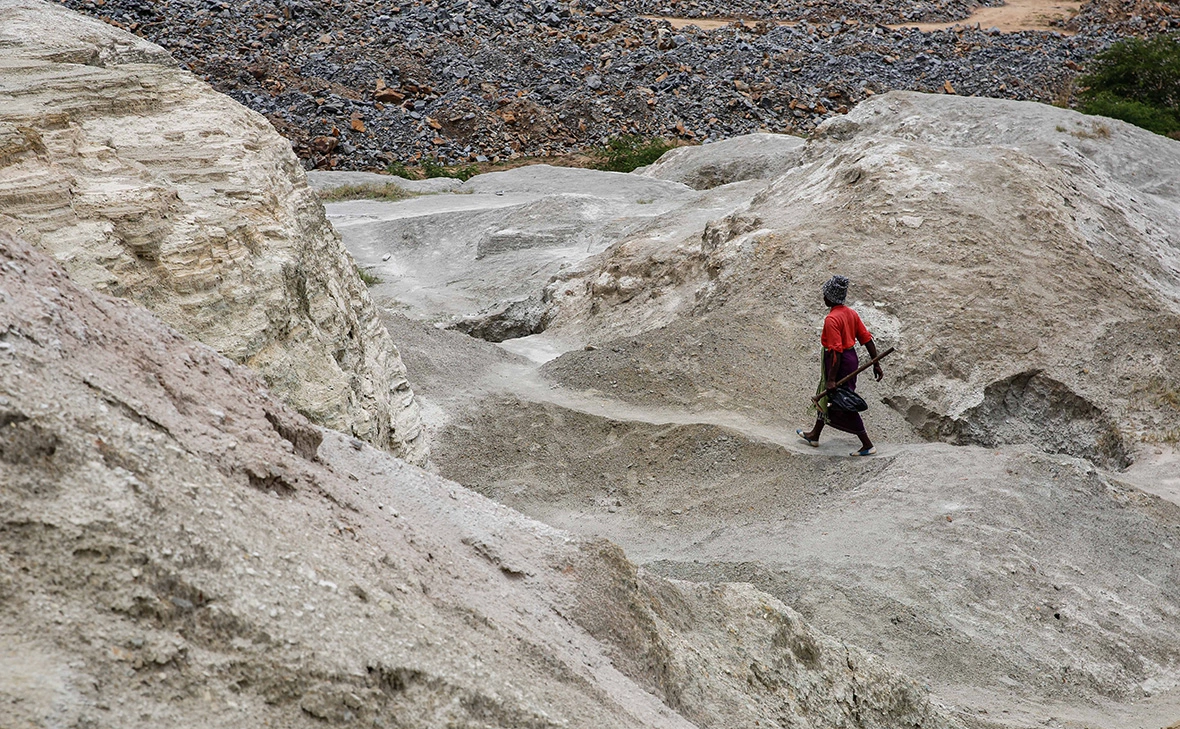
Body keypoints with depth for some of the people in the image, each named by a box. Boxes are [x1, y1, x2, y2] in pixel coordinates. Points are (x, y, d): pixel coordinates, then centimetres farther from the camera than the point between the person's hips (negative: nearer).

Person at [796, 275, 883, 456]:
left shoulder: (832, 319, -23)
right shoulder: (851, 313, 2)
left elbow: (836, 351, -26)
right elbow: (867, 339, 4)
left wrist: (832, 379, -24)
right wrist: (876, 364, 10)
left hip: (840, 363, -9)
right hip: (851, 358, 9)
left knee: (844, 406, 2)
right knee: (825, 396, 23)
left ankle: (867, 445, 9)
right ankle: (814, 435, 38)